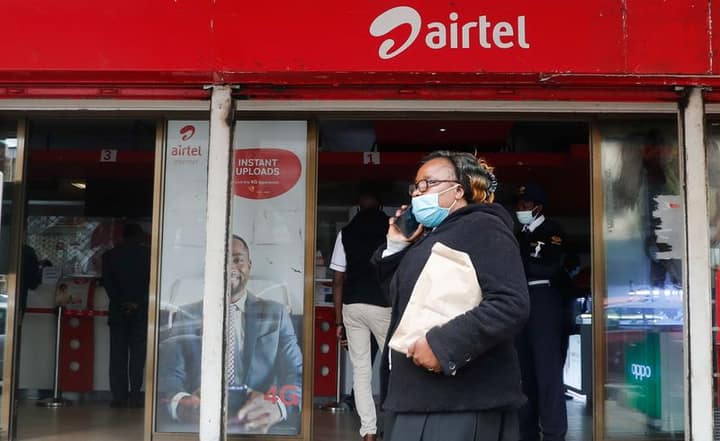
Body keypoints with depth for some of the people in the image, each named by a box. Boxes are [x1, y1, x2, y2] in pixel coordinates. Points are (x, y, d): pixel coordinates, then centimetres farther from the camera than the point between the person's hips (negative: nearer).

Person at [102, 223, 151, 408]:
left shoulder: (110, 255, 6)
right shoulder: (148, 254, 0)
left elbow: (107, 282, 0)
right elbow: (152, 281, -5)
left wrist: (121, 302, -3)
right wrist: (138, 302, -5)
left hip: (118, 310, 2)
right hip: (141, 310, -1)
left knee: (118, 354, 4)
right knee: (138, 353, 1)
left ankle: (119, 396, 1)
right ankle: (135, 395, -4)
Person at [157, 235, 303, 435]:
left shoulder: (276, 314, 10)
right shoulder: (185, 317, 9)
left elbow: (298, 375, 2)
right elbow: (169, 377, 0)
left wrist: (278, 406, -22)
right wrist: (180, 404, -25)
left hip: (255, 431, 1)